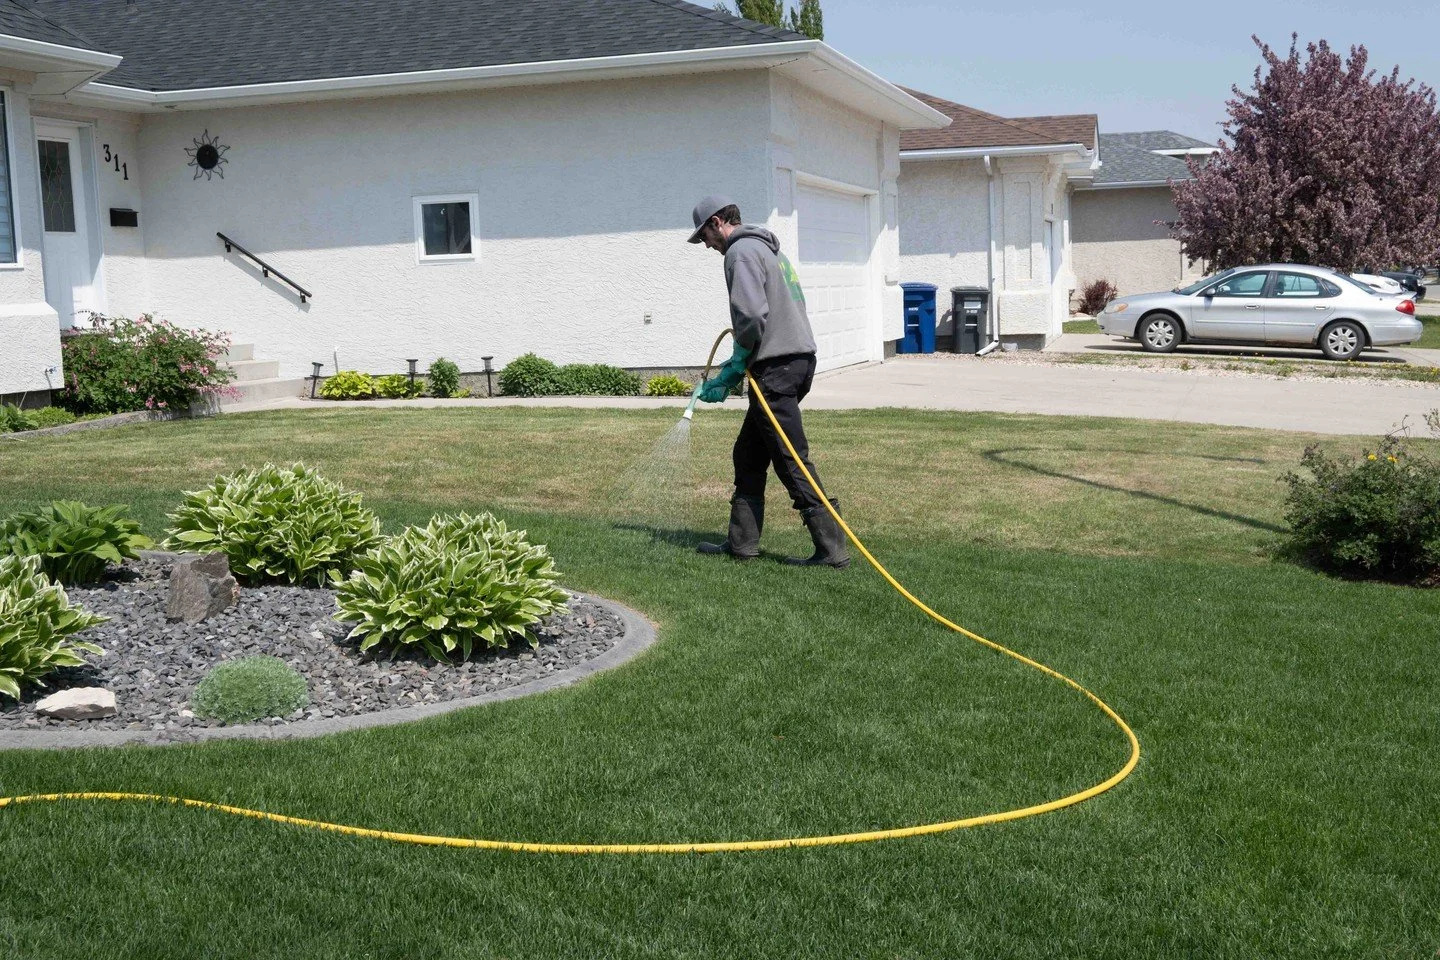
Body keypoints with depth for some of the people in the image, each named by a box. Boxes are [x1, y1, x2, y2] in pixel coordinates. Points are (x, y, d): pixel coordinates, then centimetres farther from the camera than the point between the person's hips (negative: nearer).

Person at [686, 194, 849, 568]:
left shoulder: (741, 251, -7)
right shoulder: (768, 248, 24)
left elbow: (752, 314, -20)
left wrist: (737, 364, -5)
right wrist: (734, 371, 17)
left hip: (776, 365, -10)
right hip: (801, 356, 10)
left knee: (792, 460, -7)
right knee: (749, 454, 16)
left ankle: (831, 547, -7)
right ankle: (742, 541, 20)